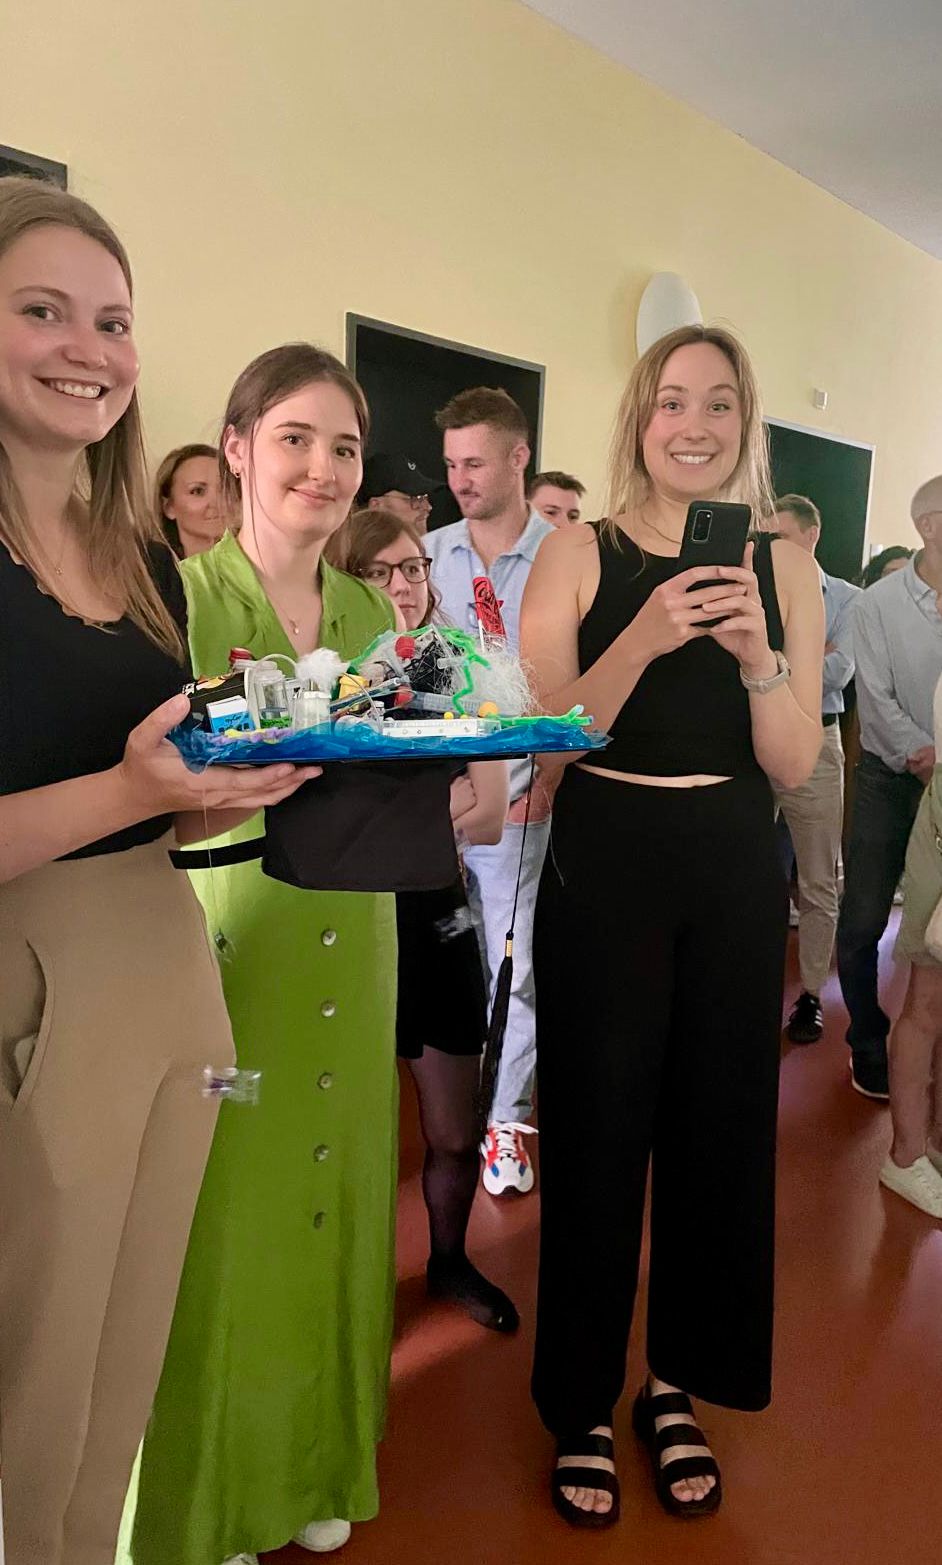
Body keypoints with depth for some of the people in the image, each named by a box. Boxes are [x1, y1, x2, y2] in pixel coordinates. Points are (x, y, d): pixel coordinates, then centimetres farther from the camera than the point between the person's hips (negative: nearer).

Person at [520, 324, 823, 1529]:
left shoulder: (783, 569, 4)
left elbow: (794, 765, 0)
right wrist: (644, 638, -21)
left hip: (734, 872, 3)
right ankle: (582, 1404, 28)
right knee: (596, 1135, 5)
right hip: (601, 866, -2)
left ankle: (679, 1383, 35)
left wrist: (757, 654, -17)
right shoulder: (577, 556, -3)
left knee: (718, 1130, 12)